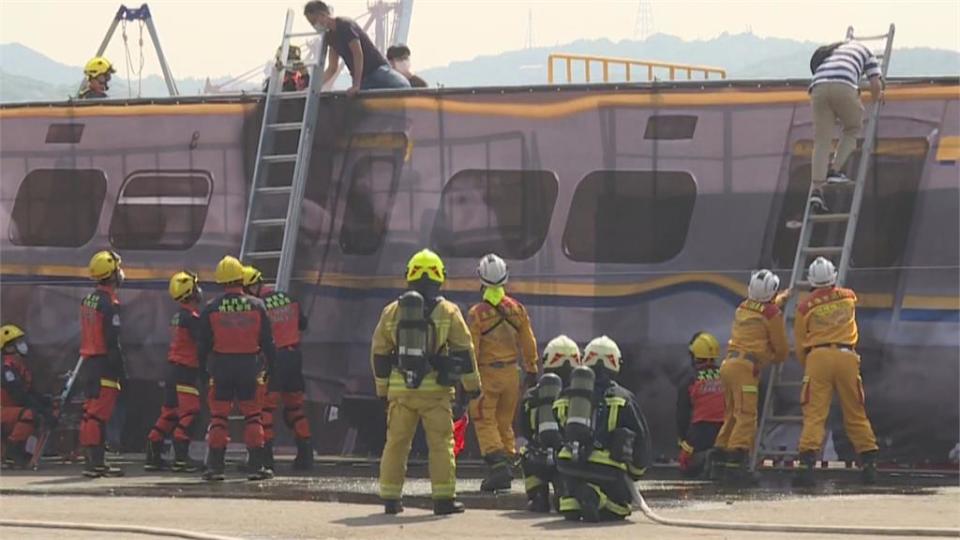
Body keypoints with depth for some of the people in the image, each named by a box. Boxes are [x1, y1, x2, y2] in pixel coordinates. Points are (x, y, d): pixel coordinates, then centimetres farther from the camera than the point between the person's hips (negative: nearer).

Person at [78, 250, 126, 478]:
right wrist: (120, 371, -14)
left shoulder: (88, 301, 14)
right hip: (104, 365, -9)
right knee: (98, 414, -10)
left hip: (88, 362, 9)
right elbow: (112, 343, -17)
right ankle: (95, 463, -13)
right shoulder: (110, 304, -14)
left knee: (91, 413, 11)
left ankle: (95, 461, 15)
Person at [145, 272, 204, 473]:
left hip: (173, 367, 9)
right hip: (185, 371, -9)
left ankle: (153, 456, 16)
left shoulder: (179, 315, 14)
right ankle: (181, 458, -14)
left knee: (168, 414, 13)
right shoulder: (191, 316, -15)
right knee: (188, 413, -9)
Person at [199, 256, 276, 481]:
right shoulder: (257, 306, -2)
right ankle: (256, 465, 4)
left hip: (221, 365, 0)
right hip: (249, 365, 0)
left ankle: (215, 465, 1)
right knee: (252, 415, 8)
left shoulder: (211, 309, -5)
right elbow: (267, 342, 1)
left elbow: (204, 344, -1)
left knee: (218, 415, 5)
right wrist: (272, 367, 10)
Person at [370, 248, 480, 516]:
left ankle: (391, 498, 9)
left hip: (400, 389, 2)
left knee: (396, 443, 9)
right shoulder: (448, 311, -1)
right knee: (441, 443, 1)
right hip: (435, 390, -2)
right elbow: (464, 350, 0)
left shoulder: (391, 311, 7)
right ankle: (444, 498, -3)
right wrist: (472, 384, 9)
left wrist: (382, 388, 19)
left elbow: (379, 352, 10)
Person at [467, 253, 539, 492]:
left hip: (486, 374, -4)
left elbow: (470, 349, -11)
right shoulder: (517, 309, 1)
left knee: (485, 422, -1)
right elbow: (528, 343, 8)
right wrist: (531, 371, 17)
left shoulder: (477, 313, -12)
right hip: (511, 374, 5)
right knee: (505, 423, 14)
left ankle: (497, 465, -17)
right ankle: (507, 464, 14)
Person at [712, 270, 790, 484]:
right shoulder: (772, 314, -2)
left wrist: (781, 298, 59)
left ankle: (720, 458, 17)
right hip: (745, 367, -8)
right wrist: (778, 359, 28)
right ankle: (734, 465, -22)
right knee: (746, 417, -12)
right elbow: (781, 347, 5)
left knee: (732, 416, 17)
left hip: (728, 363, 8)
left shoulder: (743, 308, 18)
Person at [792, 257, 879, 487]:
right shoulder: (849, 297, 13)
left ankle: (807, 464, -19)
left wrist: (807, 368, 26)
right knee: (855, 413, 10)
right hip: (847, 356, 2)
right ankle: (869, 465, 11)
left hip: (818, 356, -2)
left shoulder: (805, 307, 6)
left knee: (814, 414, -6)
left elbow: (799, 346, 11)